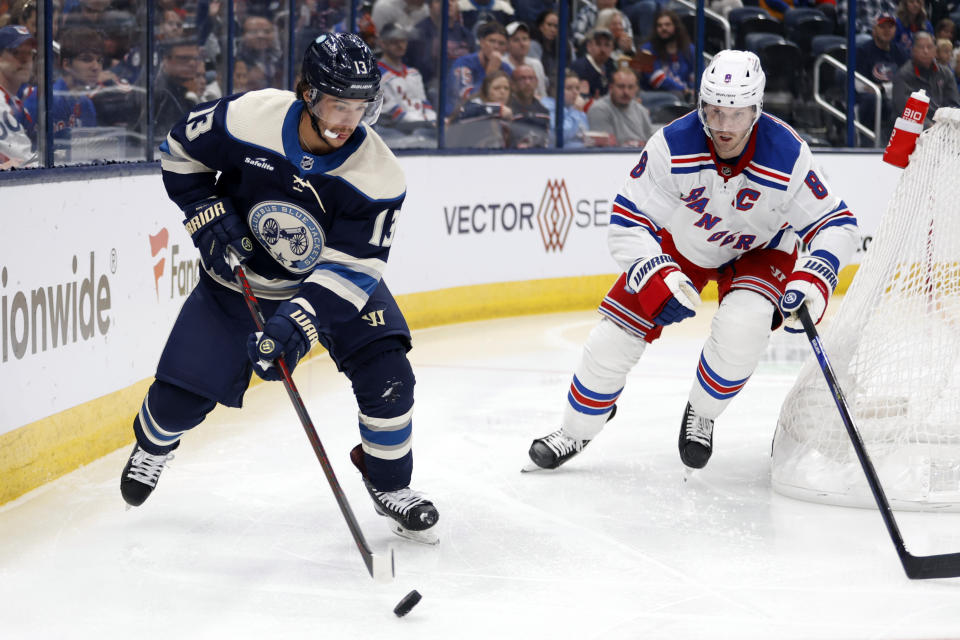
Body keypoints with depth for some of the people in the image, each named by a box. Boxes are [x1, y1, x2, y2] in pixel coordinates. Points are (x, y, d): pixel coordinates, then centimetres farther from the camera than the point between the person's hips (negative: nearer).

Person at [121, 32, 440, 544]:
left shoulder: (378, 175, -27)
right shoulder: (247, 118, -27)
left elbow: (350, 266, -28)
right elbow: (180, 151, -7)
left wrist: (297, 322, -39)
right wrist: (208, 215, -17)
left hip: (337, 279, 0)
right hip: (240, 272, 0)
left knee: (385, 375, -17)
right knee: (183, 390, -2)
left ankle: (389, 483, 10)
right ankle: (154, 442, 36)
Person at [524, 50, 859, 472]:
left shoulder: (787, 156, -32)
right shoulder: (672, 147, -31)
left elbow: (837, 224, -23)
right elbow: (627, 222, -25)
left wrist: (813, 278, -41)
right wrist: (654, 276, -41)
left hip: (758, 252, -1)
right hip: (679, 244, 1)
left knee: (742, 327, -30)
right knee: (614, 337, -6)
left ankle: (701, 415, 1)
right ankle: (576, 432, 20)